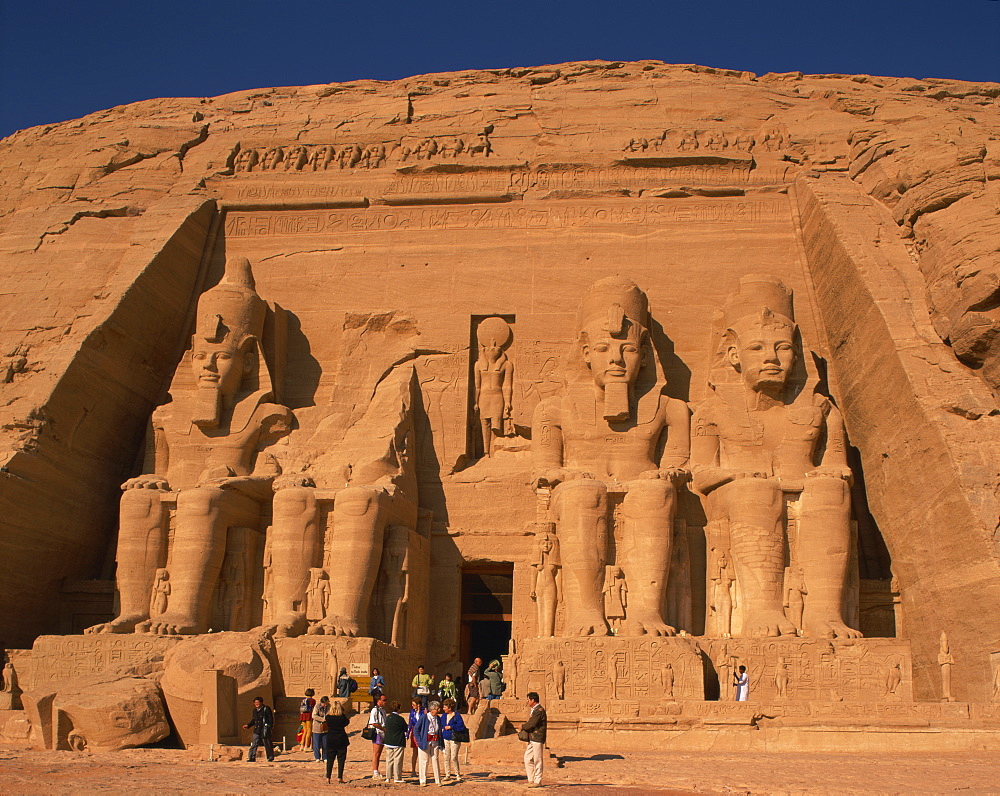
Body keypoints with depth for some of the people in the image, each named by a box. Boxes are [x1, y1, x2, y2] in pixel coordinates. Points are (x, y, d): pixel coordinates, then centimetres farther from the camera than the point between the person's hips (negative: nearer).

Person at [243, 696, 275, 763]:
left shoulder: (266, 709, -4)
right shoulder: (255, 710, 15)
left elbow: (270, 719, -7)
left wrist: (269, 727, -16)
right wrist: (248, 725, 12)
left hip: (264, 730, -5)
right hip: (256, 730, 6)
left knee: (267, 745, 2)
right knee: (254, 744, -3)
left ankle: (270, 758, 14)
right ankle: (251, 758, -2)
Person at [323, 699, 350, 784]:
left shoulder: (328, 717, -6)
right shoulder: (342, 717, -11)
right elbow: (347, 722, 6)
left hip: (330, 740, 2)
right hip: (341, 740, -2)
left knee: (329, 759, 8)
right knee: (341, 759, 6)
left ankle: (328, 777, 7)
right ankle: (339, 777, 3)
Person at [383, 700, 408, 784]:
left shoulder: (387, 718, 4)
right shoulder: (400, 719, -14)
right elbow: (406, 729, -6)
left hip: (388, 742, 6)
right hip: (398, 742, -6)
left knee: (389, 760, 13)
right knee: (397, 760, -1)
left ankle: (388, 777, 17)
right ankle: (397, 778, 0)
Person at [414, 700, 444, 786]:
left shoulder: (438, 718, 9)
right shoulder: (424, 717, -8)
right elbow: (416, 729, -5)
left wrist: (441, 744, 10)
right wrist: (419, 741, -11)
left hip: (435, 742, 4)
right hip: (425, 742, -4)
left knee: (435, 760, 3)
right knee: (424, 761, 1)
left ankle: (438, 781, 10)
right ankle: (423, 781, 10)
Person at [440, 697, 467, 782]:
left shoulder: (457, 716, -9)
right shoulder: (444, 716, 11)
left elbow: (461, 727, -16)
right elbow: (440, 725, 25)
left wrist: (450, 727, -14)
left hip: (454, 739, -6)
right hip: (445, 739, 6)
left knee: (454, 758, -7)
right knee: (446, 758, 7)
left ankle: (458, 775, 4)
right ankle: (447, 775, 15)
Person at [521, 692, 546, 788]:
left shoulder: (539, 710, -15)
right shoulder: (534, 710, 18)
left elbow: (532, 724, -21)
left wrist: (523, 726, -6)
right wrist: (525, 727, 3)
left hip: (537, 739, -10)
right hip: (532, 739, 10)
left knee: (537, 761, -3)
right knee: (527, 759, 10)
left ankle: (537, 781, 3)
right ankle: (531, 780, 16)